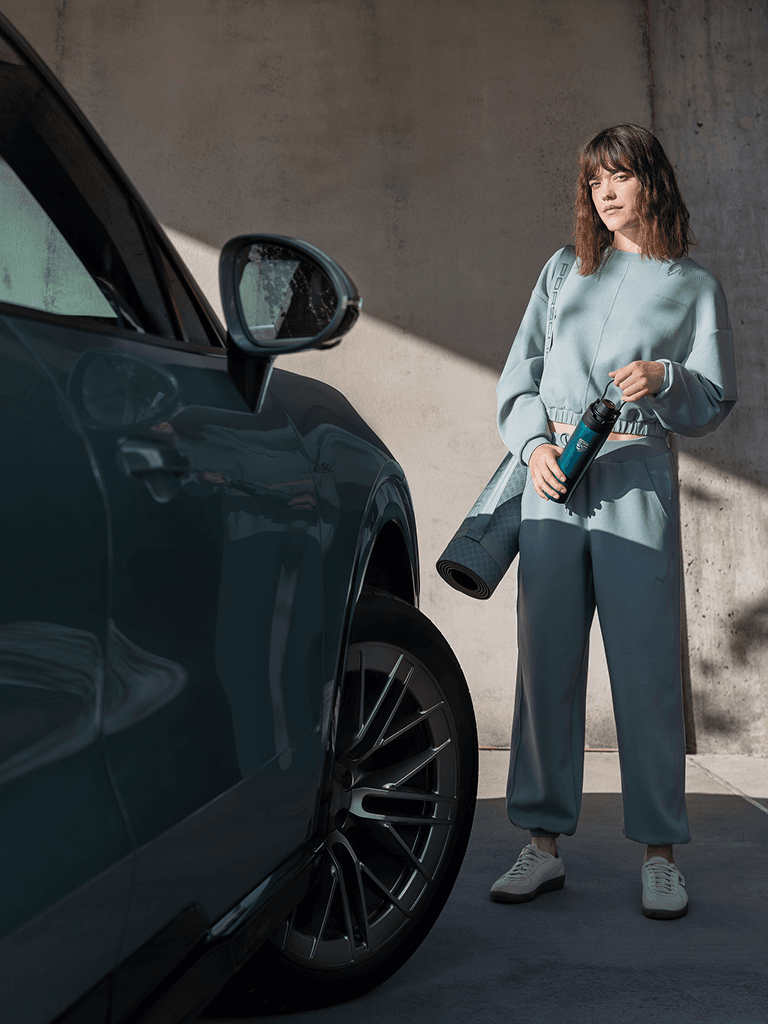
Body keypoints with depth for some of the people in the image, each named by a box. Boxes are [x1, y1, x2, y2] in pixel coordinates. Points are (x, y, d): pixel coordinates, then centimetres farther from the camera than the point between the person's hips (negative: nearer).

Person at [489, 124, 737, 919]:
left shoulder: (695, 288, 13)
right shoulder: (563, 272, 18)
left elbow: (715, 404, 7)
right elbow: (518, 375, 13)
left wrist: (664, 379, -13)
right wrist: (535, 445, -4)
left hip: (636, 481, -2)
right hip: (552, 480, 2)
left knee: (646, 666, -4)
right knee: (546, 661, 1)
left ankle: (659, 854, 7)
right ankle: (544, 843, 10)